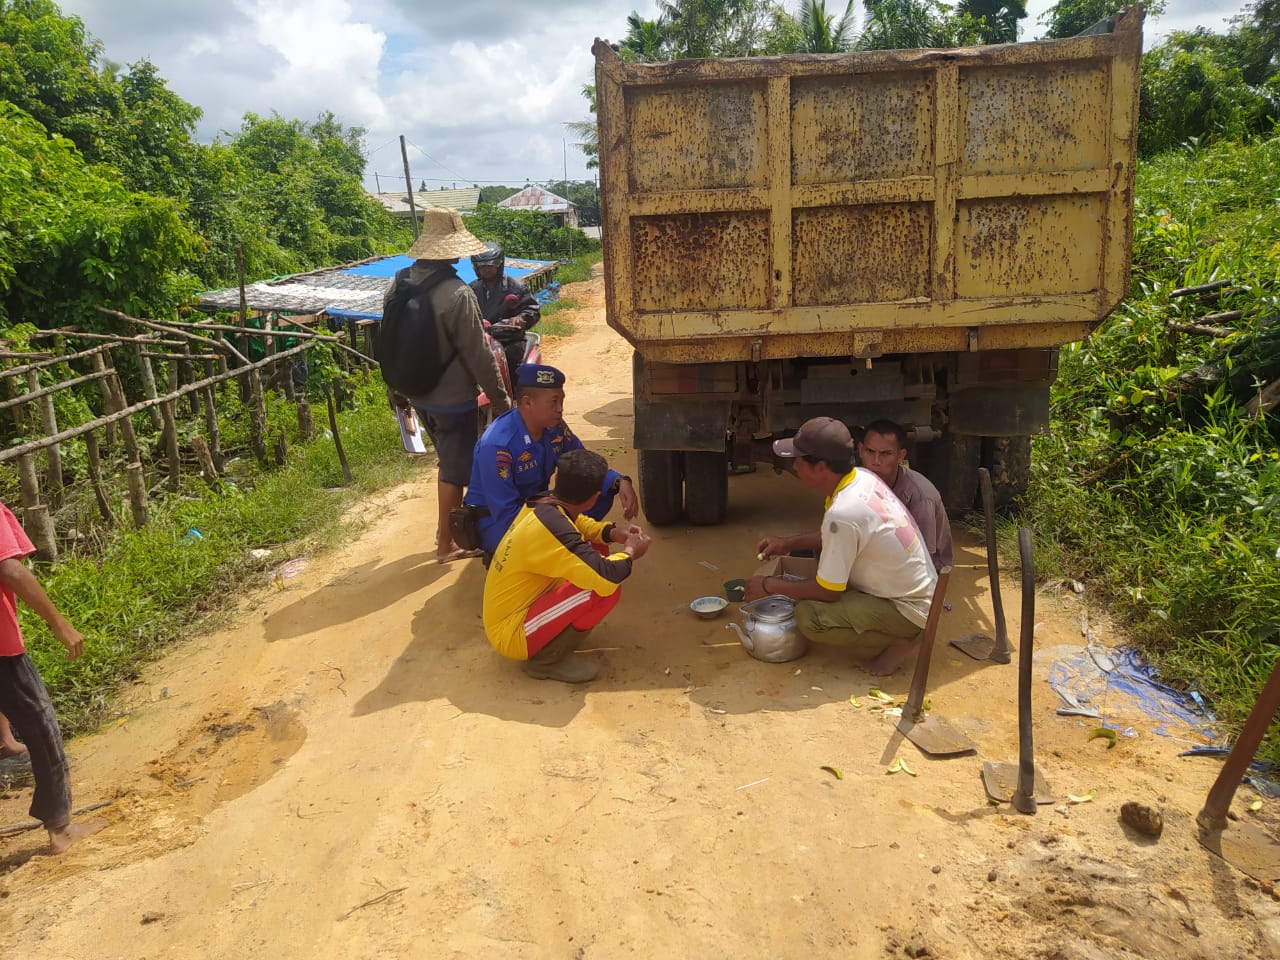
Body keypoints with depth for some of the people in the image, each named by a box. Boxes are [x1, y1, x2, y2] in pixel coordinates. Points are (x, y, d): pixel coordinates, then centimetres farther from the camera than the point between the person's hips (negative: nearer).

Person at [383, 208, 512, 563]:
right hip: (453, 399, -7)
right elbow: (478, 355, -20)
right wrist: (500, 399, -9)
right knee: (455, 469, 8)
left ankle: (449, 526, 37)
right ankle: (446, 544, 20)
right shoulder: (457, 294, -24)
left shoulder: (397, 285, -3)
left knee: (449, 460, 25)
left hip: (418, 395, 7)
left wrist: (398, 390, 20)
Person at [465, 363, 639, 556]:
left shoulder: (555, 427, -9)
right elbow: (506, 513, -27)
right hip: (495, 521, -7)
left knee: (601, 494, -9)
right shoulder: (497, 445, -28)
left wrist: (620, 482, -16)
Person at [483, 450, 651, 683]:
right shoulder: (551, 526, -28)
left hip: (515, 609, 10)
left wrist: (612, 532, 1)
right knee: (606, 589, -24)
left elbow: (578, 523, 21)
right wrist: (629, 552, -12)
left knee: (594, 556, 10)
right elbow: (606, 578, -35)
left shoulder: (541, 505, -2)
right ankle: (546, 659, -7)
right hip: (511, 634, -10)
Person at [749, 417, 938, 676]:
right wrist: (789, 543, 9)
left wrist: (770, 585, -6)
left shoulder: (843, 513, -30)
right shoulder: (863, 477, -4)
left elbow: (827, 592, -19)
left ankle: (897, 642, -2)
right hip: (921, 592, 9)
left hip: (908, 610, -9)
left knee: (808, 616, -22)